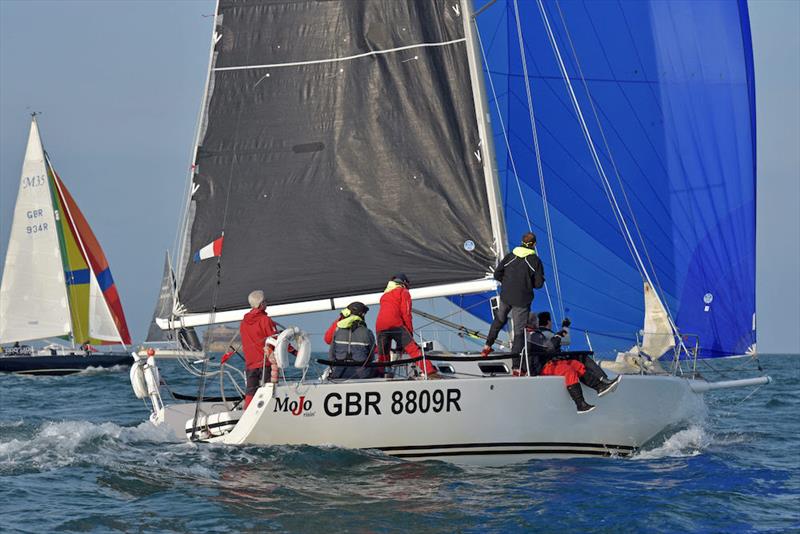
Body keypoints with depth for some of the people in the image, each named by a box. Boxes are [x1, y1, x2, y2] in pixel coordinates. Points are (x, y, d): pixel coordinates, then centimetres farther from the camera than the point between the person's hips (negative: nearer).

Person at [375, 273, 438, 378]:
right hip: (395, 324, -6)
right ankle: (430, 372, -25)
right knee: (414, 349, -13)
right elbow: (406, 313, 2)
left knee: (382, 356, 13)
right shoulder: (403, 292, 14)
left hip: (379, 327, 6)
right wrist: (410, 330, 5)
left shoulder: (384, 295, 34)